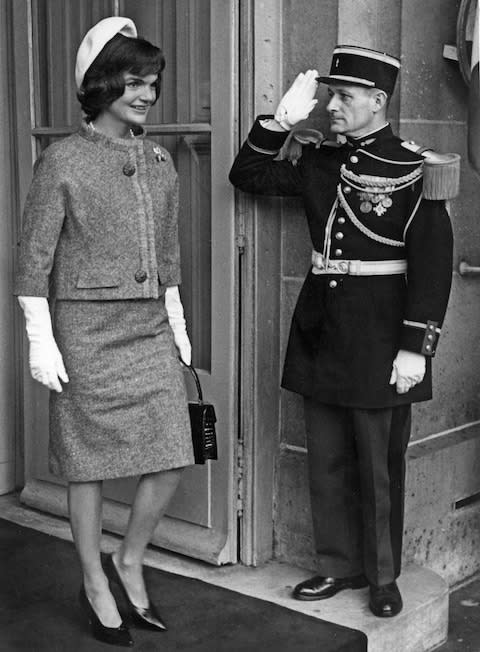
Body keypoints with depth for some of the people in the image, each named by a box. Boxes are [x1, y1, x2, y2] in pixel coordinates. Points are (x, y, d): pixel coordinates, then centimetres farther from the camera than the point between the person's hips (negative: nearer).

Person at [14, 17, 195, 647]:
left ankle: (129, 562, 26)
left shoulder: (159, 161, 9)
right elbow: (34, 258, -7)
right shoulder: (61, 161, -7)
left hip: (150, 329, 5)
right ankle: (95, 584, 25)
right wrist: (40, 341, -11)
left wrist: (177, 323, 15)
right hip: (86, 329, -5)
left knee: (172, 458, 2)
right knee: (90, 462, 6)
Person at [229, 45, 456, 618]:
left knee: (379, 468, 6)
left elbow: (432, 264, -13)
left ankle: (383, 577, 23)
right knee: (327, 460, 13)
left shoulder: (412, 170, -9)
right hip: (320, 330, 6)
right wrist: (281, 121, -1)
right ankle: (340, 565, 28)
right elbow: (246, 176, 12)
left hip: (378, 338, -5)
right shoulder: (318, 160, 8)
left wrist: (416, 347, -17)